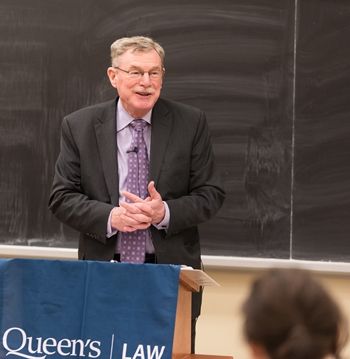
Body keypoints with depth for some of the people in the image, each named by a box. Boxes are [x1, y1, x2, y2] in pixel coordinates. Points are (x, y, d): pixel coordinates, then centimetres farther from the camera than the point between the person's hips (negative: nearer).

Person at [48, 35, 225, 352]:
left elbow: (211, 194, 1)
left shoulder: (191, 123, 1)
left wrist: (165, 212, -17)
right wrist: (110, 216, -16)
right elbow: (62, 198, 1)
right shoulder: (79, 126, 2)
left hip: (171, 272, 0)